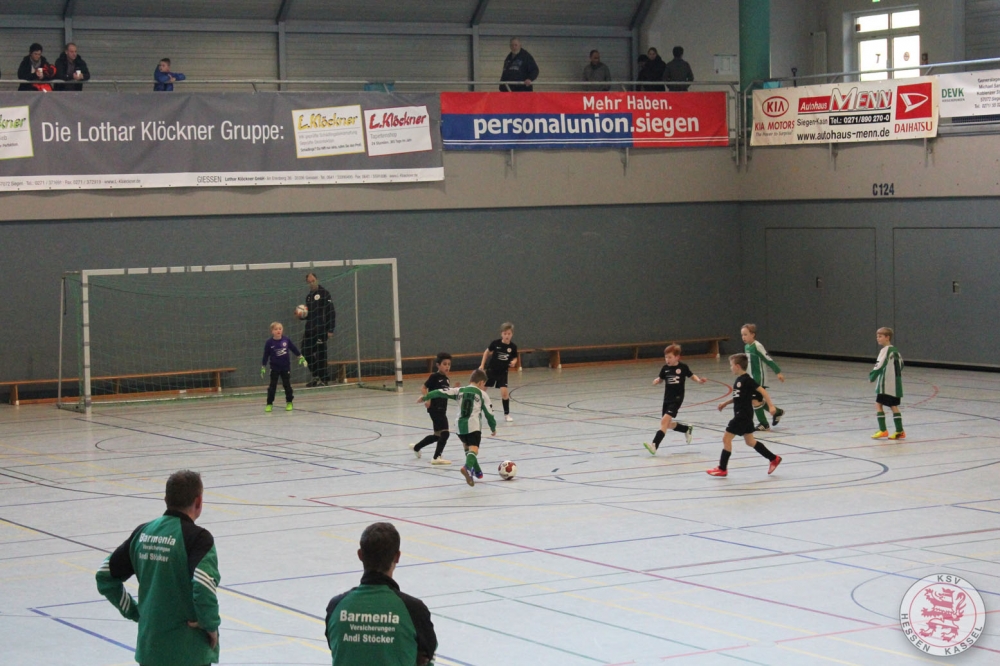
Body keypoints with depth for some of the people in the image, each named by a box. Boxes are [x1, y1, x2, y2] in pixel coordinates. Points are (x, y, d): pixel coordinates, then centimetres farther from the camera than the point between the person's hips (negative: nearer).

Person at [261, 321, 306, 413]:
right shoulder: (269, 343, -10)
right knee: (272, 386, -1)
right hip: (274, 368, -1)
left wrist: (301, 357, 10)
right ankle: (269, 404, 5)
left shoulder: (286, 340, -6)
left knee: (287, 385, 7)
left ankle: (289, 402, 18)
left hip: (286, 367, 1)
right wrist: (263, 367, -3)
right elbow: (266, 355, -4)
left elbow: (294, 349, 7)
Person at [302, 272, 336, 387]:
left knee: (321, 354, -7)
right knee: (306, 352, 5)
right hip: (310, 329, 7)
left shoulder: (324, 293, -6)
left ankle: (324, 379, 2)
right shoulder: (309, 296, 17)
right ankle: (316, 376, 19)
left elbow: (332, 312, -10)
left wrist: (330, 330, -15)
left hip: (321, 330, -7)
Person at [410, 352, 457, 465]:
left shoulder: (447, 379, 13)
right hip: (435, 408, -9)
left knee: (437, 435, 19)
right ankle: (437, 457, -10)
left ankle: (416, 447, 39)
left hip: (442, 410, 9)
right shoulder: (435, 376, -10)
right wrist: (427, 399, -25)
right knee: (445, 433, -15)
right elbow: (423, 388, -12)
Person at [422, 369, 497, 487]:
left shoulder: (460, 391, 13)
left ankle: (477, 471, 35)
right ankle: (467, 467, -46)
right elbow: (489, 413, 6)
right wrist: (493, 428, 20)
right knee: (473, 449, -17)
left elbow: (442, 392, 10)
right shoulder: (482, 394, 6)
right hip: (474, 426, -4)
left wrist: (425, 397, 20)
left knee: (467, 446, 28)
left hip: (460, 426, 5)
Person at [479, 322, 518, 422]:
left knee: (504, 392, -15)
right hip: (491, 370, 0)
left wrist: (513, 362, -18)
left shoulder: (513, 347, -11)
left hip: (502, 372, 0)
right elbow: (487, 352, 3)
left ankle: (506, 414, 0)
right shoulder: (496, 343, -13)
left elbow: (515, 358, 5)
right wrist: (482, 365, 3)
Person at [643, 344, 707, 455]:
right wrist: (656, 381, -6)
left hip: (677, 398, -6)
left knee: (664, 421, -19)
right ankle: (687, 429, 40)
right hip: (667, 399, 6)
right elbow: (661, 378, 16)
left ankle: (655, 445, -24)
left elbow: (692, 375, 10)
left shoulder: (683, 367, -6)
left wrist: (699, 380, -7)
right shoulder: (665, 368, 3)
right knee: (668, 424, 13)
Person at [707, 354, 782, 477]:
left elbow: (762, 391, -18)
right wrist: (725, 403, 22)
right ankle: (774, 459, 23)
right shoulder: (739, 380, 11)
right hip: (741, 415, 10)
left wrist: (770, 405, -23)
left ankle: (722, 469, -2)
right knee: (750, 441, 15)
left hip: (743, 415, -10)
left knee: (726, 438, -7)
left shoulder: (746, 380, -16)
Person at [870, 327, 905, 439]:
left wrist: (872, 376, -9)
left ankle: (883, 430, -8)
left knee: (878, 404, -4)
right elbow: (901, 365, 19)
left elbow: (880, 366, -19)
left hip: (886, 384, -9)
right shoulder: (896, 351, 14)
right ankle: (899, 431, 11)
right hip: (896, 383, 9)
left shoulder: (886, 350, -12)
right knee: (894, 406, 12)